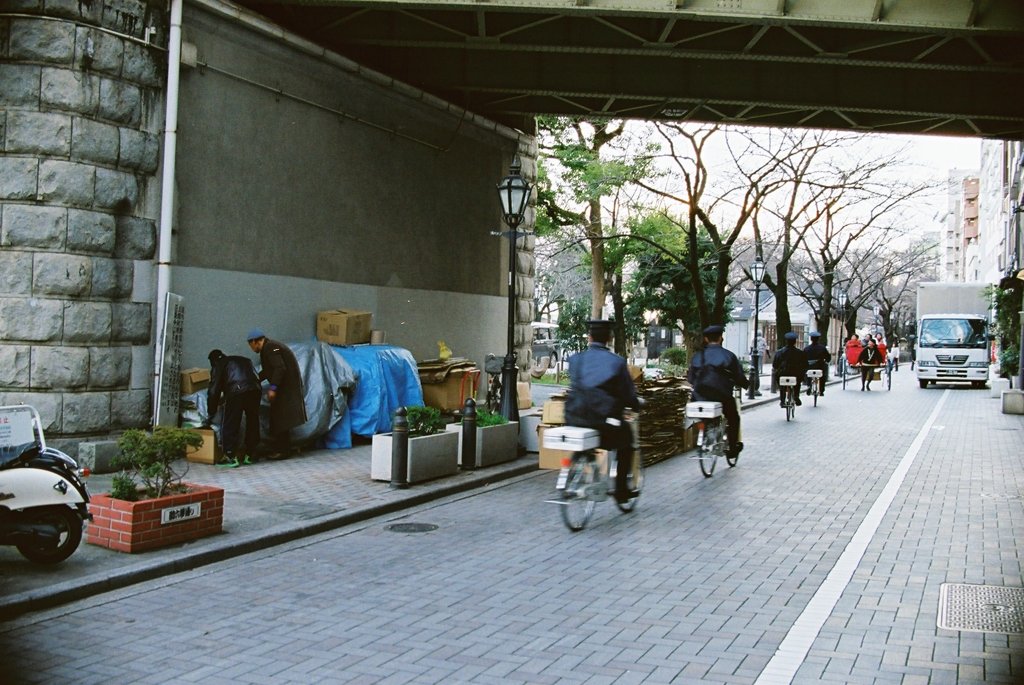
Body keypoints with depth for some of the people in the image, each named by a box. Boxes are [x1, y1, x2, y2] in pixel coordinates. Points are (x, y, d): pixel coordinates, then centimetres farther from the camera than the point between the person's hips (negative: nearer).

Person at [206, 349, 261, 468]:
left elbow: (214, 390, 14)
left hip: (236, 391, -5)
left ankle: (231, 457, 5)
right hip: (254, 389, 5)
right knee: (252, 422, 18)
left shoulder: (218, 366, 19)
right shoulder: (244, 360, 34)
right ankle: (250, 455, 25)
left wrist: (211, 412, 22)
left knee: (230, 425, 6)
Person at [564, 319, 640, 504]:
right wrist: (636, 405, 22)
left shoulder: (575, 359, 7)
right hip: (603, 419, -4)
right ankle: (621, 490, 24)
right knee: (625, 434, 25)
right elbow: (628, 395, 1)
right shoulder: (616, 362, -3)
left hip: (574, 418, 4)